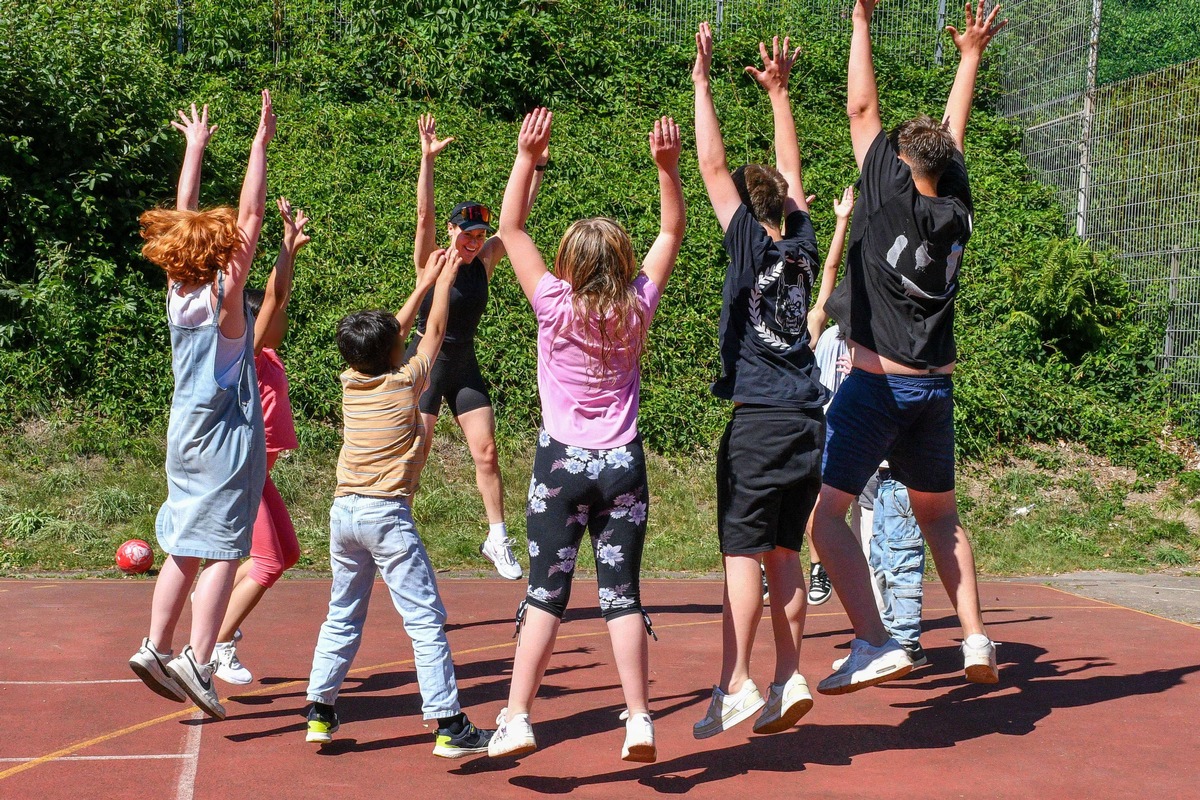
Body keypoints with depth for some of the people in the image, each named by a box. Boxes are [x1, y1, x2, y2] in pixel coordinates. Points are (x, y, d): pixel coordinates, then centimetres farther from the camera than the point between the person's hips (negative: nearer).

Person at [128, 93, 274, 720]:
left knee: (184, 549, 14)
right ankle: (197, 661, -11)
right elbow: (250, 215, -15)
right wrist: (261, 142, -11)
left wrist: (196, 145, 22)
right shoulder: (223, 294, -13)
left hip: (185, 432, 7)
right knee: (220, 552, -5)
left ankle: (156, 647, 17)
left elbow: (183, 217, 13)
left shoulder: (177, 290, 2)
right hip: (228, 437, -7)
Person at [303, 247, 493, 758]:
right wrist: (445, 279, 24)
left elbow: (391, 333, 23)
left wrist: (425, 284, 32)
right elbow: (435, 330, 10)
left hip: (344, 512, 6)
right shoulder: (406, 381, -5)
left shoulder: (351, 381, 8)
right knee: (426, 620, -4)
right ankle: (449, 725, -6)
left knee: (342, 617, 18)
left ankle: (320, 712, 19)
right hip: (387, 514, -6)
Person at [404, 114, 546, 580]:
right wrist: (427, 160, -34)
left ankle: (497, 539, 10)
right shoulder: (430, 261, -9)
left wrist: (537, 167, -5)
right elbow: (424, 216, -24)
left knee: (486, 451, 0)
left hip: (465, 367, 4)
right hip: (426, 362, -4)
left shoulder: (485, 261, 2)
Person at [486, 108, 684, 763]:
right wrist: (667, 167, 0)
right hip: (623, 464, 2)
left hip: (562, 462, -2)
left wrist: (527, 156, -5)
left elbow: (511, 227, -1)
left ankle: (516, 718, -1)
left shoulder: (555, 307, -7)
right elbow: (672, 232, 9)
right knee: (622, 593, 6)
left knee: (546, 592, 2)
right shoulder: (637, 309, -1)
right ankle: (638, 719, 3)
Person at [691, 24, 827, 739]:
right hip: (807, 420, 6)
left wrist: (703, 80, 3)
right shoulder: (801, 245, 10)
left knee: (742, 551, -6)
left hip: (759, 419, -6)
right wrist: (779, 90, 29)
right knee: (784, 553, 9)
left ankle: (736, 683, -10)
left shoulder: (753, 244, -4)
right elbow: (791, 171, 22)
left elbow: (714, 166, -3)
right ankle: (789, 680, 7)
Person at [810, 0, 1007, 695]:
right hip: (936, 389, 6)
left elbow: (862, 110, 0)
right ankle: (976, 638, 13)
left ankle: (875, 642, -16)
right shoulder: (956, 211, 6)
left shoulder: (892, 194, -6)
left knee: (826, 512, -5)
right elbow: (954, 131, 22)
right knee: (940, 515, 20)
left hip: (877, 384, -6)